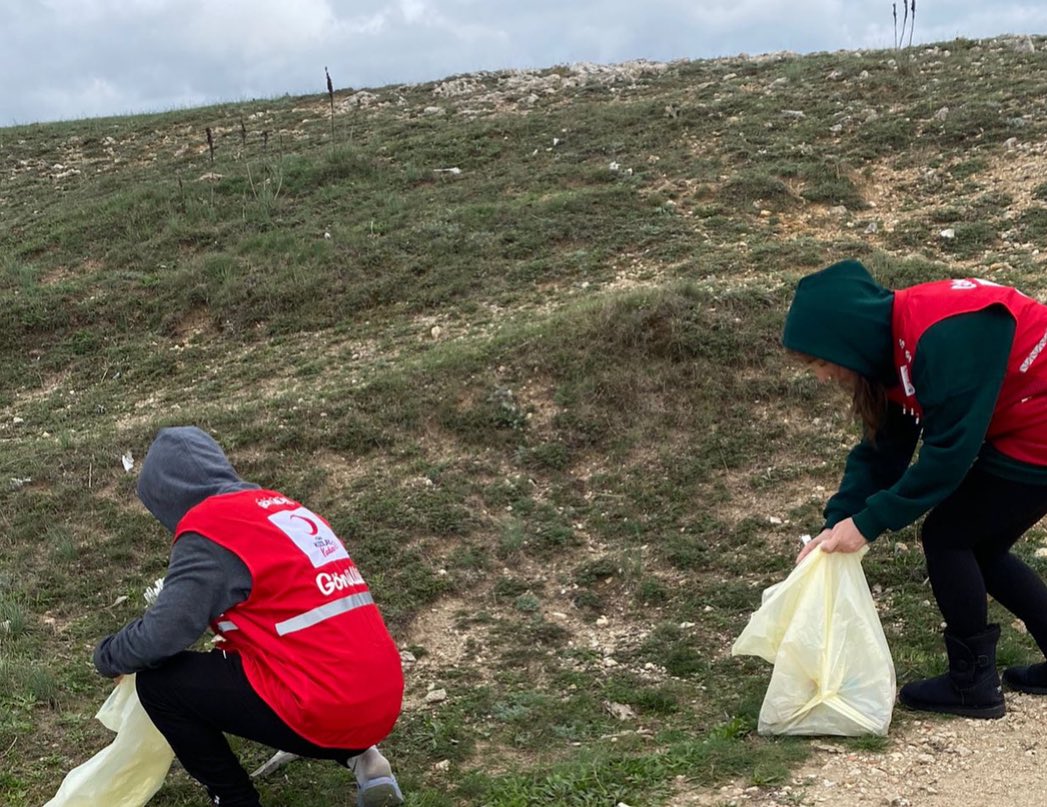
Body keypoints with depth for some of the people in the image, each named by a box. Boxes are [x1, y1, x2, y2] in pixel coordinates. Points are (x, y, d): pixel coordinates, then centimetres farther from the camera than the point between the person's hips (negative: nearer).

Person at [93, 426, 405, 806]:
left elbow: (162, 636, -9)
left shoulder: (209, 528, -7)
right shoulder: (277, 506, 16)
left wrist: (107, 656, 11)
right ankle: (357, 757, 17)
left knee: (157, 680, 4)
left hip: (326, 713, -8)